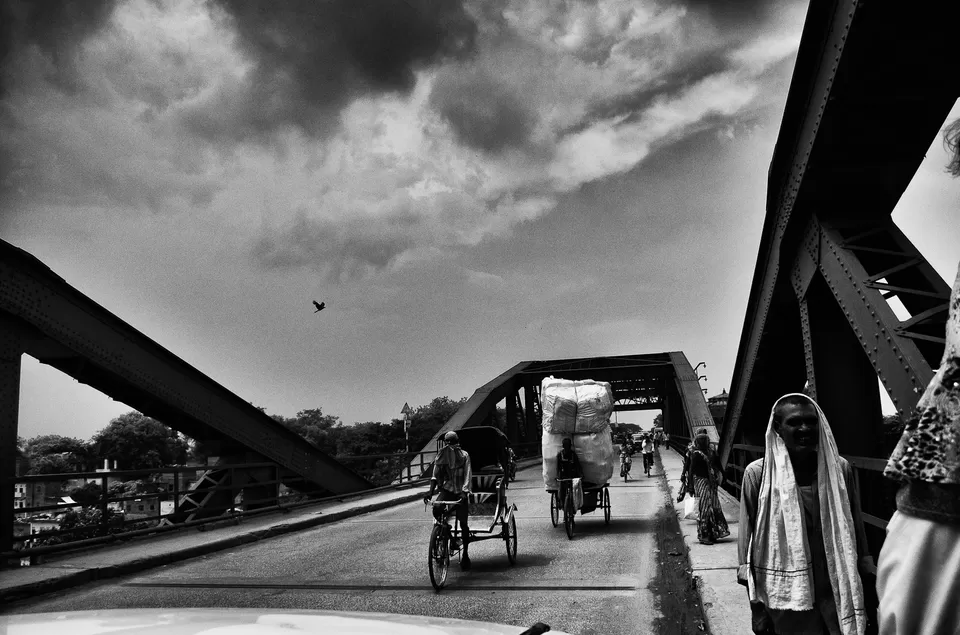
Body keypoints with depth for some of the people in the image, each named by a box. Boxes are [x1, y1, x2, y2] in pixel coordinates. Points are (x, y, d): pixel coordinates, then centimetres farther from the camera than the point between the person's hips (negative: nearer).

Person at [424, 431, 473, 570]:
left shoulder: (464, 455, 0)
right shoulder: (442, 455, 6)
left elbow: (467, 475, -9)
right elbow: (435, 474, -1)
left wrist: (464, 492, -24)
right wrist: (431, 491, -16)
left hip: (460, 492, -1)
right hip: (446, 489, 1)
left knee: (463, 523, -3)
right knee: (436, 509, -29)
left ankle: (465, 554, 13)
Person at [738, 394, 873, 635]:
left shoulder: (840, 469, -1)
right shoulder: (758, 474, -9)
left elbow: (857, 534, 5)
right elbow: (748, 543, -5)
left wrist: (868, 600, 7)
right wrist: (757, 608, -3)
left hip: (838, 595, 2)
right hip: (787, 599, -2)